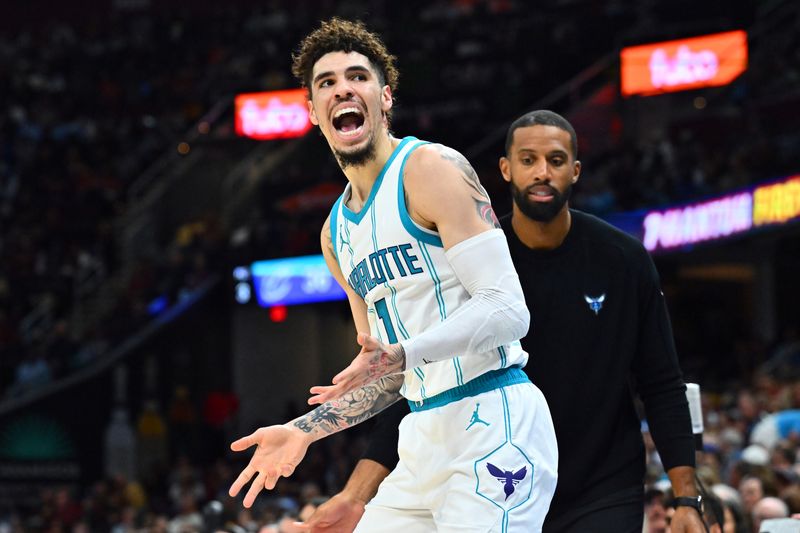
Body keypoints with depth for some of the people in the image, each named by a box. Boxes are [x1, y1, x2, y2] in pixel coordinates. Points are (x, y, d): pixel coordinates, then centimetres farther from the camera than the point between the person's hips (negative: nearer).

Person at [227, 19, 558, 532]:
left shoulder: (432, 168, -8)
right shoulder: (337, 232, 17)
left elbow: (508, 310, -16)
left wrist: (402, 354, -28)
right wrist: (303, 430, 13)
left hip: (493, 426, -8)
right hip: (427, 437, 8)